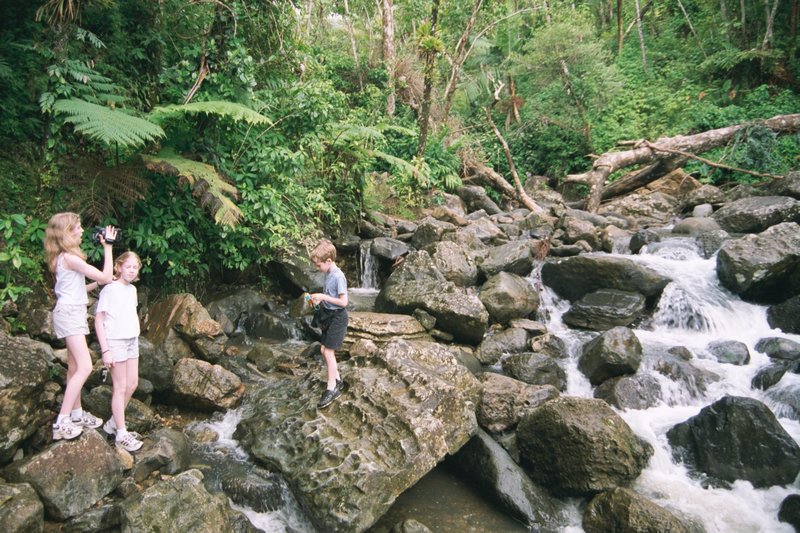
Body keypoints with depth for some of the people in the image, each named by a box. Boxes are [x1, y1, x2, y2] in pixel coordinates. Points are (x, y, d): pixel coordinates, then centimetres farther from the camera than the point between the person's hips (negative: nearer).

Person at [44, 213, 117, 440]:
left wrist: (97, 283, 10)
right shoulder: (70, 257, -18)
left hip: (74, 313, 10)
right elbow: (105, 277, -18)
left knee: (75, 367, 14)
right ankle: (61, 422, -13)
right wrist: (108, 246, -14)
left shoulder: (66, 257, 14)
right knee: (84, 367, -15)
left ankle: (76, 414, 22)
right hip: (69, 313, -10)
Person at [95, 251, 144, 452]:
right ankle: (121, 435, 7)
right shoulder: (109, 289, -12)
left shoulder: (132, 289, 9)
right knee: (120, 387, -2)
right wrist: (105, 350, -16)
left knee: (132, 384, 12)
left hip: (132, 340, 8)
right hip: (115, 342, -7)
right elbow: (98, 320, -13)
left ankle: (113, 423, 28)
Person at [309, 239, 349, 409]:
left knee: (328, 351, -8)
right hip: (328, 315, 9)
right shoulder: (328, 274, 5)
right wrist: (319, 299, 1)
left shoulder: (338, 277, -22)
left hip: (337, 317, -9)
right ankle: (337, 380, 26)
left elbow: (343, 301, -23)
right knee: (325, 350, 12)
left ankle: (332, 388, 1)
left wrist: (323, 297, -21)